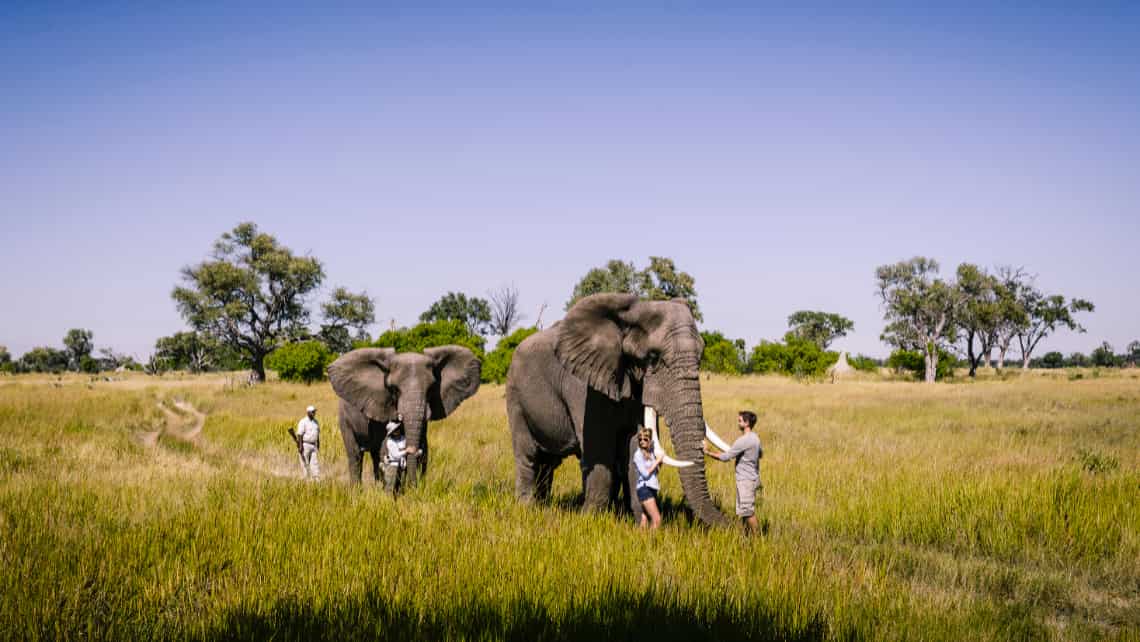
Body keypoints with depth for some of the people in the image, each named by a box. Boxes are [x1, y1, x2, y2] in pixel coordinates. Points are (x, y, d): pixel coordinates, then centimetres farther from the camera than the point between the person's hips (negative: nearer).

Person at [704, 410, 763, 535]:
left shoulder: (743, 441, -20)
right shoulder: (755, 438, 10)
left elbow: (725, 457, -18)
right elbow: (760, 454, 28)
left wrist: (708, 452, -9)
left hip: (746, 480, -10)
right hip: (752, 478, 10)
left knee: (748, 511, -7)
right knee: (743, 512, 14)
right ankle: (747, 535, 18)